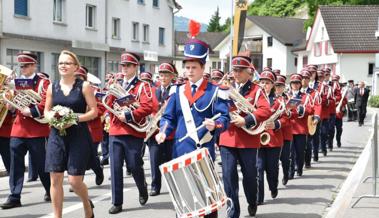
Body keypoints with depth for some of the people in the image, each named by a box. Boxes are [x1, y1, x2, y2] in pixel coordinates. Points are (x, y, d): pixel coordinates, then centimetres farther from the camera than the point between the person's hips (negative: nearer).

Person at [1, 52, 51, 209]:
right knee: (16, 164, 0)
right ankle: (14, 197, 2)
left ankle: (50, 191, 24)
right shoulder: (17, 83, 14)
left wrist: (31, 111, -23)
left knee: (40, 163, 6)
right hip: (18, 129, 5)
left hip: (36, 130, -5)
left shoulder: (43, 83, -3)